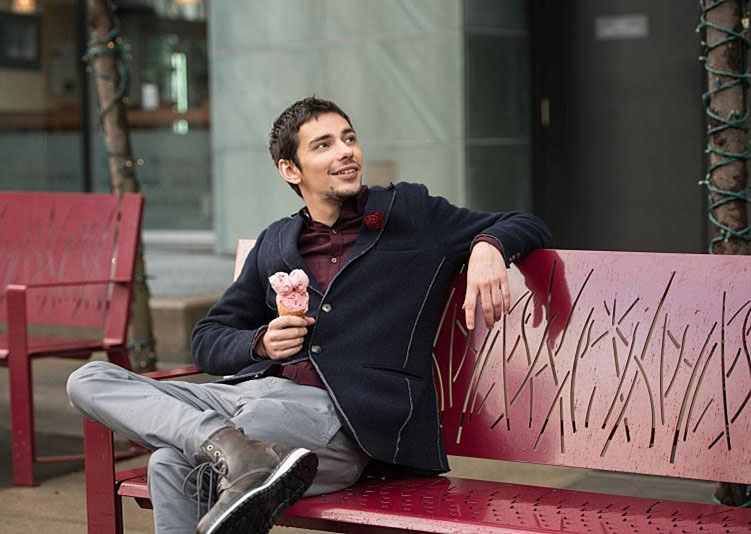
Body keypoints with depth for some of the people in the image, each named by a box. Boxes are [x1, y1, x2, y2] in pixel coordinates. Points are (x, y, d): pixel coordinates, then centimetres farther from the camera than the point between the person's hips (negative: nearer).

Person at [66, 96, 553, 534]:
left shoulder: (409, 212, 14)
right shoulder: (274, 245, 23)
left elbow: (529, 227, 16)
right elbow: (207, 341, 26)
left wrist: (487, 246, -8)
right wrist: (260, 343, 3)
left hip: (346, 412, -6)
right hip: (256, 388, 6)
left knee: (173, 462, -31)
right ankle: (237, 450, -37)